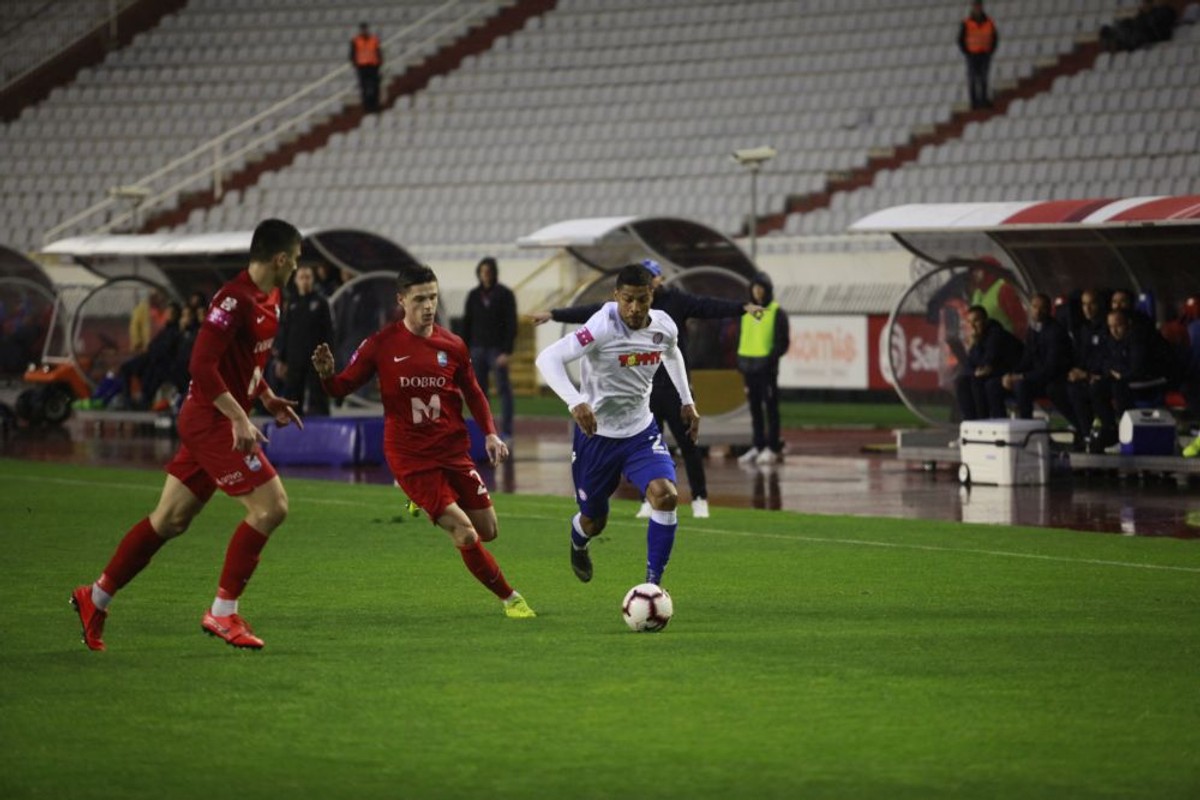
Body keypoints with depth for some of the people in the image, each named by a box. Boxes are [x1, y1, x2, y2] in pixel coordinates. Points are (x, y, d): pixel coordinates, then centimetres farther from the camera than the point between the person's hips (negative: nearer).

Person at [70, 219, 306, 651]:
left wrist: (267, 398, 16)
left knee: (170, 519, 13)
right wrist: (239, 417, -28)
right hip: (213, 421, -10)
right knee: (271, 506, -13)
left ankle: (96, 598, 23)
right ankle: (223, 613, -6)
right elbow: (202, 364, -25)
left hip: (216, 421, 10)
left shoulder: (269, 300, 11)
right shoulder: (234, 299, -20)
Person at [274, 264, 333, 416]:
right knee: (292, 397, 4)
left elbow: (328, 332, 0)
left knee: (318, 402, -3)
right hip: (294, 360, 3)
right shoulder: (290, 303, 8)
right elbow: (283, 332, 9)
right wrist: (280, 359, 5)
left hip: (316, 358, -3)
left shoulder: (320, 302, 2)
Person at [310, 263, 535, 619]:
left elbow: (472, 392, 13)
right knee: (466, 536, -15)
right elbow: (344, 386, -2)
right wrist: (327, 375, -24)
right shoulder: (382, 344, -7)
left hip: (454, 452, 4)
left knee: (489, 531, 7)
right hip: (411, 459, -4)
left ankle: (431, 505, 34)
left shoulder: (451, 345, 1)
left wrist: (490, 433, 0)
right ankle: (510, 598, 3)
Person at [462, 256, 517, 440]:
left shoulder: (505, 294, 0)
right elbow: (466, 323, 12)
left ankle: (506, 432, -4)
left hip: (497, 349, -4)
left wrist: (507, 352, -14)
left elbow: (511, 325, -5)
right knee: (479, 390, 4)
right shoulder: (473, 295, 10)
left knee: (503, 389, -4)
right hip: (478, 348, 4)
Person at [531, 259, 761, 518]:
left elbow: (709, 307, -15)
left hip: (675, 387, -3)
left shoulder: (677, 301, -3)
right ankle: (650, 500, 15)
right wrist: (553, 315, 8)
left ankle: (699, 499, 8)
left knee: (688, 443, 0)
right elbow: (590, 312, 8)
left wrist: (742, 308, -30)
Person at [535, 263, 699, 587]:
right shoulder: (603, 327, -26)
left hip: (641, 430, 3)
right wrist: (575, 402, -47)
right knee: (593, 521, 13)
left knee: (665, 496, -22)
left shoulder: (664, 326, -7)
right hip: (596, 434, -3)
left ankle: (653, 583, -10)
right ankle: (578, 543, 53)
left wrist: (687, 401, 18)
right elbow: (548, 358, -35)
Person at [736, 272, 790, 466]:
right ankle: (758, 446, 16)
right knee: (755, 407, 10)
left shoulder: (777, 313, -3)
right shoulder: (747, 311, 14)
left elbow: (782, 341, -7)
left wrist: (771, 359, -17)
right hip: (749, 366, 6)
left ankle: (773, 448, -1)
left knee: (770, 407, -3)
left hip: (766, 367, -6)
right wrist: (740, 361, 10)